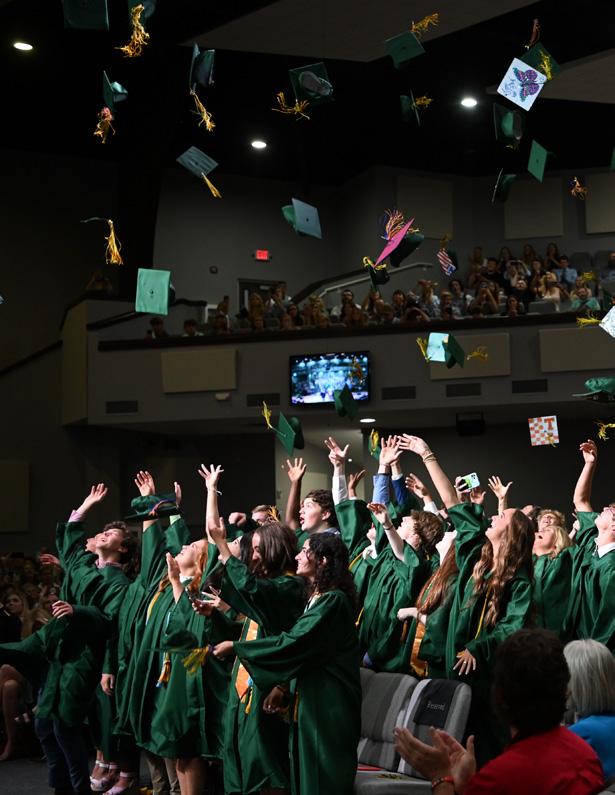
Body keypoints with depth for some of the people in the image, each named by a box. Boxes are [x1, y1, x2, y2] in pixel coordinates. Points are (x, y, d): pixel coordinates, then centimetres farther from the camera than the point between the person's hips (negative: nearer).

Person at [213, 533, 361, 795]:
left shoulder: (334, 600, -16)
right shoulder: (317, 598, 14)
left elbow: (292, 644, -21)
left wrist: (236, 647, -16)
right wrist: (283, 687, 8)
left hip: (326, 708, -9)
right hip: (308, 701, 9)